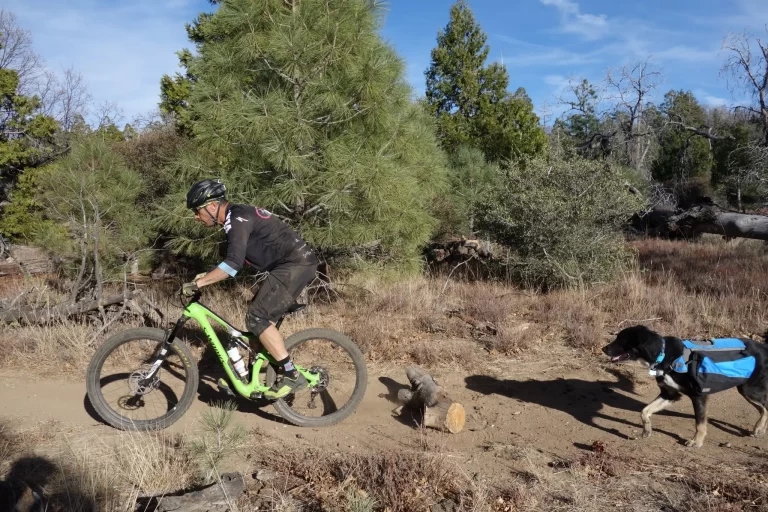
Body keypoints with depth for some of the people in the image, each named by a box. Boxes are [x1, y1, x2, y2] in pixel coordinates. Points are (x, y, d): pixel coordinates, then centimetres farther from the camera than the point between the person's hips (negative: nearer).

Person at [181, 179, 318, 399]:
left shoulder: (238, 219, -15)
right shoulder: (236, 217, 17)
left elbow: (233, 264, -26)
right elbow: (233, 261, 24)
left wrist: (198, 283, -21)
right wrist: (206, 276, 15)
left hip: (295, 264, -11)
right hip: (296, 263, 11)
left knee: (258, 317, -12)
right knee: (261, 316, 15)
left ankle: (292, 375, -9)